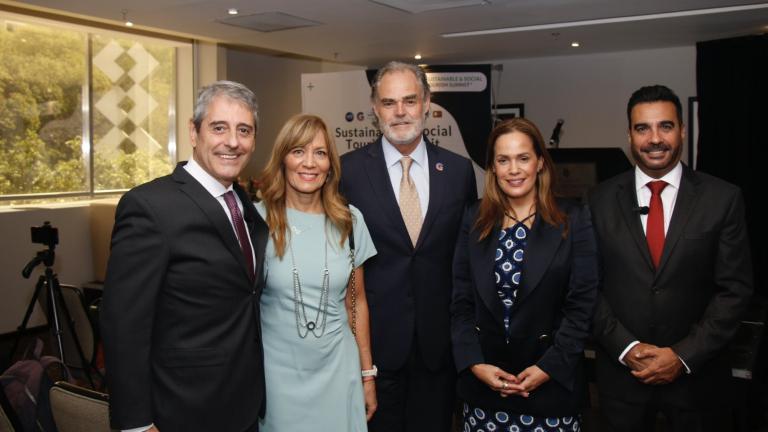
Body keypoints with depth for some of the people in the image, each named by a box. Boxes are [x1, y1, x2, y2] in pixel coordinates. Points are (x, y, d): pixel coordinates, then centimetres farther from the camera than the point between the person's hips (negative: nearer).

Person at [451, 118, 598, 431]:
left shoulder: (573, 221, -3)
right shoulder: (475, 219, 3)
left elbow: (582, 305, -6)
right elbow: (461, 301, 2)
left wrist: (549, 368, -12)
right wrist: (475, 364, -8)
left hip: (552, 384, -2)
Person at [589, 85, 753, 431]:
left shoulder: (723, 198, -5)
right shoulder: (602, 200, -2)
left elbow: (735, 288, -5)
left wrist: (683, 356, -11)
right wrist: (625, 347, -11)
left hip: (696, 373, -1)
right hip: (621, 370, 1)